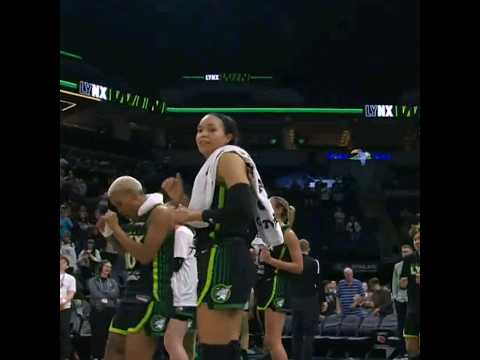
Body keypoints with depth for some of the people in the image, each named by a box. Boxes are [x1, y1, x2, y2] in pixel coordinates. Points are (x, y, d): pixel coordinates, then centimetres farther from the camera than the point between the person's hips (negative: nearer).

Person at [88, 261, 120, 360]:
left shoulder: (113, 282, 17)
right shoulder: (92, 281, 9)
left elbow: (115, 293, -2)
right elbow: (95, 293, -8)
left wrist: (102, 294, -9)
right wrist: (108, 296, -10)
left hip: (110, 311, 2)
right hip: (97, 310, -2)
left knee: (107, 334, -1)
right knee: (96, 334, -4)